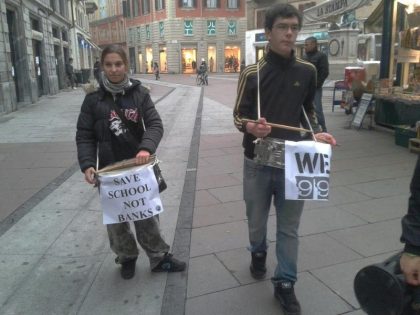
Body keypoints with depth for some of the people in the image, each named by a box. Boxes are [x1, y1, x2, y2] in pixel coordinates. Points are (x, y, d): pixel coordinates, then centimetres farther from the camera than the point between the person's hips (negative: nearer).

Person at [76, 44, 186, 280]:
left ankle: (159, 257, 27)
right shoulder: (93, 99, -3)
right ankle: (127, 258, 36)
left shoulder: (140, 93, -2)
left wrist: (146, 148, -30)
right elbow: (84, 136, -1)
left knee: (147, 214, 10)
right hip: (109, 170, 1)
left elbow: (155, 124, -11)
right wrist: (87, 165, -16)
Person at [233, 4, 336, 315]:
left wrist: (316, 133, -3)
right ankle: (258, 253, 48)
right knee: (257, 219, 17)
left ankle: (285, 284, 24)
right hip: (258, 161, -1)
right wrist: (251, 127, -25)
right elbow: (239, 115, -4)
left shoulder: (307, 71, 2)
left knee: (289, 227, 8)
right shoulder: (252, 73, -6)